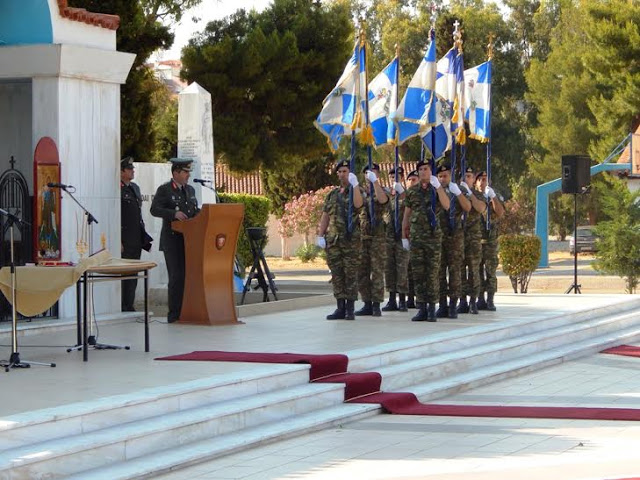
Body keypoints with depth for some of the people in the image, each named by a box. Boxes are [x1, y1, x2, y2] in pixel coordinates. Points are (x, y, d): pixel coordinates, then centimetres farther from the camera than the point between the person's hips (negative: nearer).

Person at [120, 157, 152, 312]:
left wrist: (143, 236, 18)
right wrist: (118, 241, -18)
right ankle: (121, 307, -4)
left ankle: (129, 306, 16)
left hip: (136, 239, 8)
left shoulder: (135, 188, 17)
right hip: (124, 240, -8)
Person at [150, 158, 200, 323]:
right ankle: (174, 314, -4)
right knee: (176, 276, -8)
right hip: (172, 240, -6)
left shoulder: (190, 190, 17)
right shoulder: (164, 190, -3)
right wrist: (174, 213, -26)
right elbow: (154, 210, -13)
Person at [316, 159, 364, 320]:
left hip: (351, 239, -5)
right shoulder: (332, 195, 17)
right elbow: (325, 216, 17)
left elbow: (358, 204, -21)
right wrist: (320, 235, 7)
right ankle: (340, 308, 9)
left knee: (350, 274, -3)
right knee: (336, 274, 5)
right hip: (333, 239, 5)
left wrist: (355, 185, -27)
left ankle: (350, 309, 0)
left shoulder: (356, 191, 3)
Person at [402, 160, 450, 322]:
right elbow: (406, 215, 14)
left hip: (433, 236, -2)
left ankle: (432, 309, 3)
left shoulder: (437, 189, 4)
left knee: (432, 273, -2)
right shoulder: (412, 191, 11)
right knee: (418, 273, 2)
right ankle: (422, 309, 6)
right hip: (415, 236, 2)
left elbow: (446, 206, -15)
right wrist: (404, 236, 11)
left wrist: (438, 186, -20)